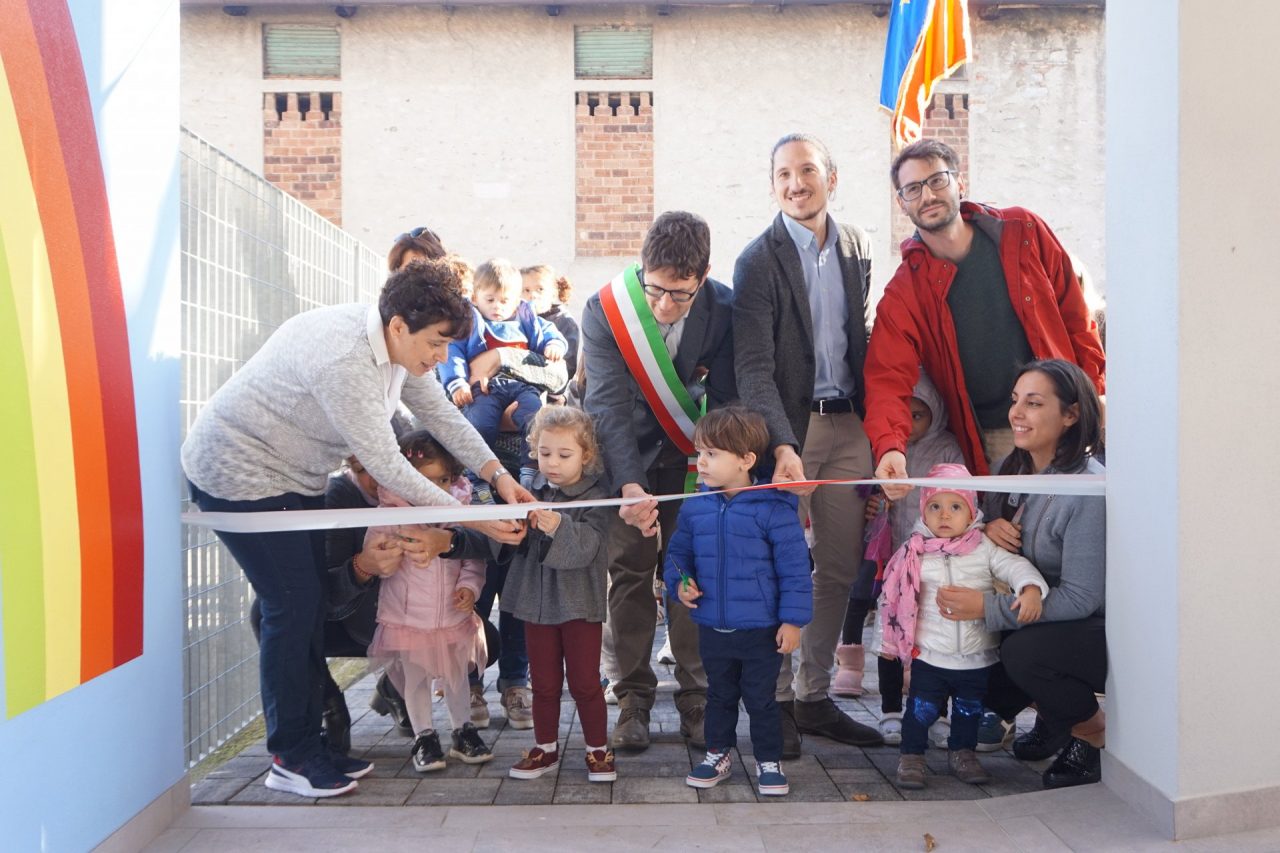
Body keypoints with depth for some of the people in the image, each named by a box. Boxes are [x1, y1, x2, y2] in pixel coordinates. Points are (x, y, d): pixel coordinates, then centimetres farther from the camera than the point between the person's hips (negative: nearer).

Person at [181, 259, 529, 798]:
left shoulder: (398, 343, -5)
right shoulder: (343, 358, -34)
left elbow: (440, 415, 3)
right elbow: (384, 464, -31)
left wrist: (498, 475, -8)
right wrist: (472, 519, -28)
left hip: (294, 478, 9)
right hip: (238, 474, -9)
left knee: (309, 607, 9)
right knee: (292, 608, -9)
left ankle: (307, 742, 19)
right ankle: (290, 759, 5)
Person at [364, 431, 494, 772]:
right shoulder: (391, 512, -11)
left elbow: (475, 557, 3)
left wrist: (469, 585, -11)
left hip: (453, 614, 2)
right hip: (408, 615, -2)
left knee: (457, 675, 15)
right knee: (416, 678, 10)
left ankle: (463, 731, 31)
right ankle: (424, 737, 26)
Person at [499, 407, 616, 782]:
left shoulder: (595, 498, -11)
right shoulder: (531, 493, 0)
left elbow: (587, 547, -24)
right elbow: (510, 545, -3)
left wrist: (558, 527, -41)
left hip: (580, 603, -4)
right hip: (536, 600, 4)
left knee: (585, 682, 7)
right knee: (544, 683, 15)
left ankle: (598, 750, 23)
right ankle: (545, 748, 30)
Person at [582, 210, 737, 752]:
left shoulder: (723, 309, -18)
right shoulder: (604, 310, -21)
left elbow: (725, 400, -12)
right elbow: (608, 404, -26)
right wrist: (629, 486, -36)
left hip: (692, 454, 1)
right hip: (626, 458, 0)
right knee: (629, 571, 1)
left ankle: (695, 698, 13)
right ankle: (634, 698, 12)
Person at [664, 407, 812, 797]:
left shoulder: (773, 509, -16)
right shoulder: (694, 508, -3)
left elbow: (794, 569, -13)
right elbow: (678, 552, 11)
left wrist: (792, 619, -13)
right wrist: (679, 583, -8)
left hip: (761, 632, -4)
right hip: (712, 629, 4)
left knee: (761, 699, 11)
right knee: (720, 695, 21)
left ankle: (769, 761, 29)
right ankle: (718, 753, 40)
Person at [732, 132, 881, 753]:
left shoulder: (857, 248, 10)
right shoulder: (759, 260, -8)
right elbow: (753, 367, -15)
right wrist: (781, 445, -27)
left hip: (849, 425, 6)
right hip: (790, 426, -6)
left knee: (840, 569, 10)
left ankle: (814, 696, 24)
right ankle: (778, 701, 16)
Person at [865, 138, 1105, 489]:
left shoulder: (1023, 231, 2)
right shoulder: (903, 293, -3)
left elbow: (1074, 317, 7)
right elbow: (888, 379, -12)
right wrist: (890, 448, -30)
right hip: (988, 446, -1)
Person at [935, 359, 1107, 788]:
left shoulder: (1091, 491, -23)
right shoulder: (1011, 468, 1)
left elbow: (1081, 597, -25)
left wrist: (988, 607, -29)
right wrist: (988, 527, -12)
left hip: (1099, 629, -7)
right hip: (1034, 618, 8)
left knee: (1023, 652, -33)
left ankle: (1096, 734, -1)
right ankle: (1052, 716, 17)